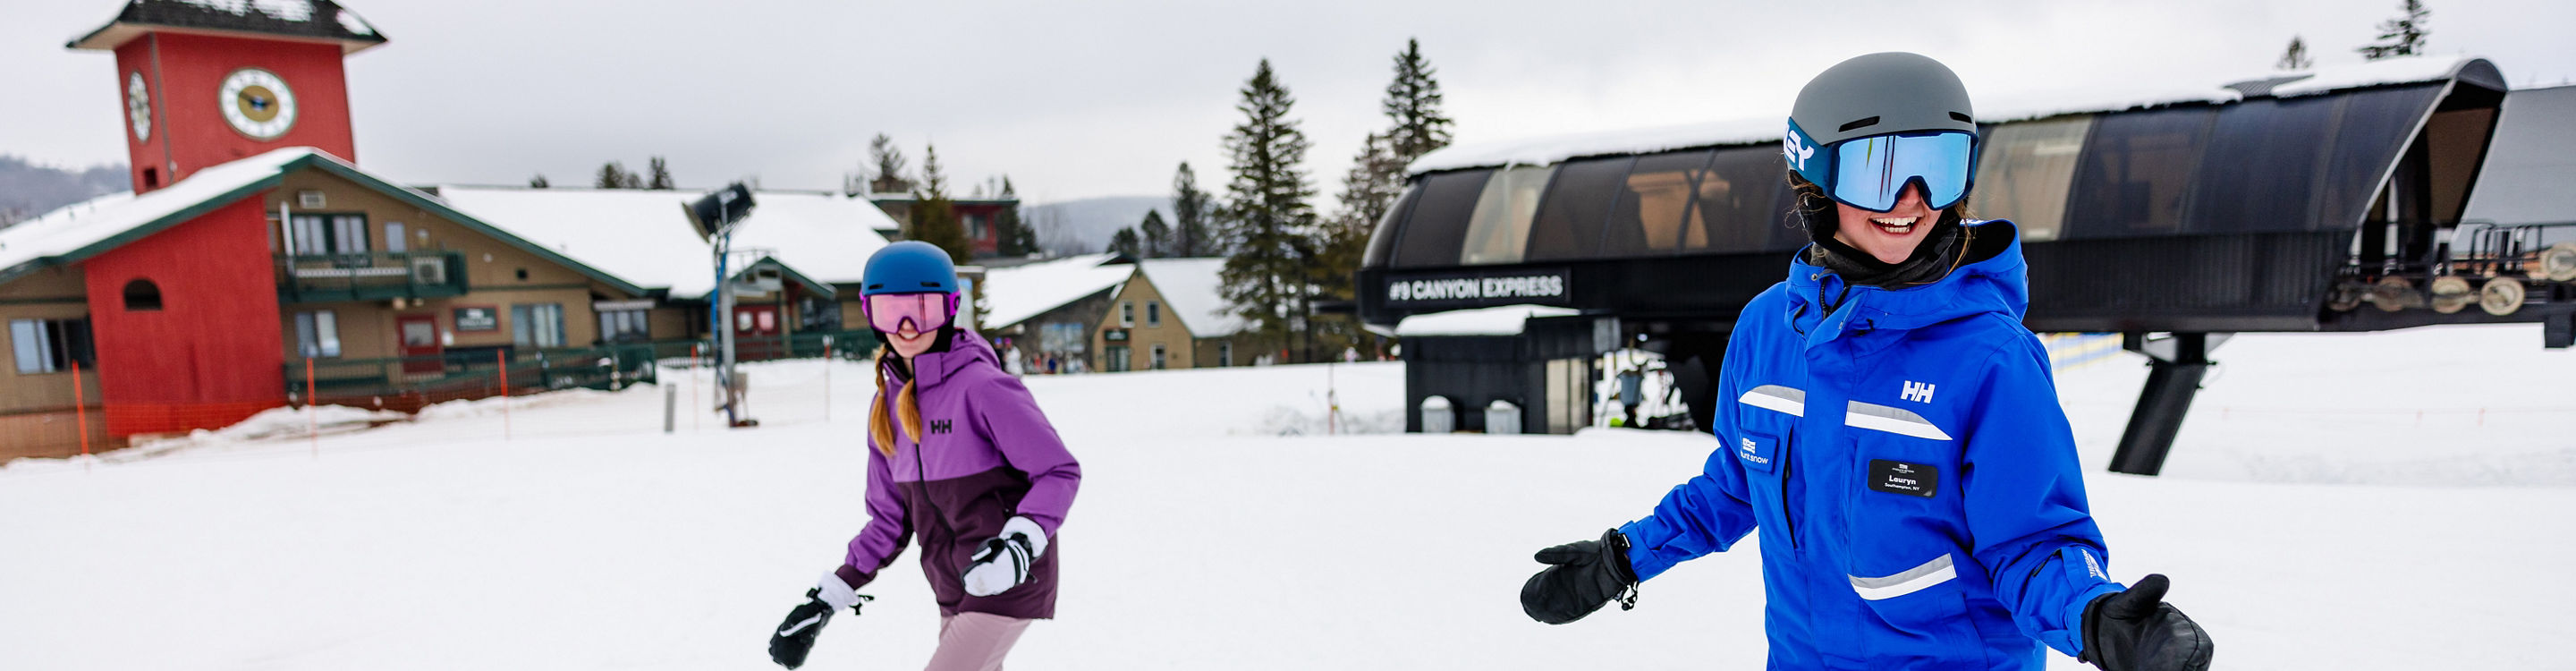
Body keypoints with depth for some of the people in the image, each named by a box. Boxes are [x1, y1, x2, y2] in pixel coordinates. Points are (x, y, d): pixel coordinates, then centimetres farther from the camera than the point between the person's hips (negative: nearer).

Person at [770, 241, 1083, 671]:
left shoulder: (981, 386, -17)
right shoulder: (888, 405, 5)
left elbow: (1060, 473, -16)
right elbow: (889, 520, 11)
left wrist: (1019, 544, -30)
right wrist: (827, 599, 8)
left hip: (1009, 580, -7)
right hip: (955, 588, 8)